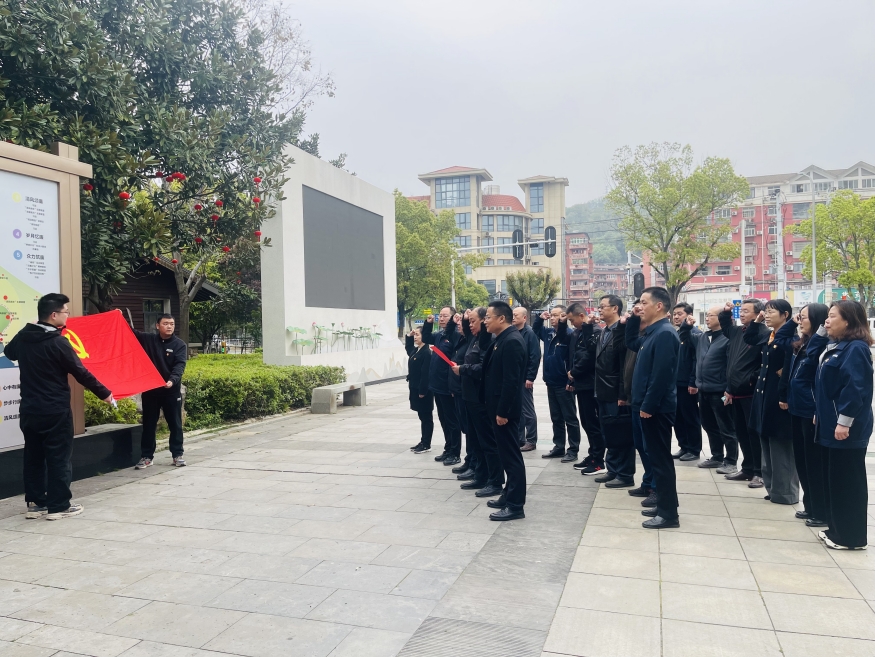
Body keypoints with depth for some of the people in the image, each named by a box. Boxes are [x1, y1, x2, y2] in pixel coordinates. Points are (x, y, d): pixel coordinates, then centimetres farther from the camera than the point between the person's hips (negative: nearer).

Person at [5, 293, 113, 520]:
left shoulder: (22, 337, 4)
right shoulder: (58, 343, -18)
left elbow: (9, 352, 28)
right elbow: (81, 373, -14)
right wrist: (104, 393, -4)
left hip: (29, 409, 7)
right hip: (55, 411, -7)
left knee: (33, 457, 14)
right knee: (59, 458, 2)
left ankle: (35, 503, 20)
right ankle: (59, 506, 6)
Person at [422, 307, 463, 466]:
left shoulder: (456, 335, -16)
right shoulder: (439, 335, 10)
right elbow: (426, 339, 23)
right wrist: (428, 323, 12)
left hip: (449, 388, -8)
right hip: (438, 386, 8)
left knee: (452, 421, 3)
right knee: (444, 420, 17)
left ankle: (455, 454, 13)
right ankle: (448, 450, 28)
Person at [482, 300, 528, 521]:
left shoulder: (511, 341, -19)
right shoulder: (502, 339, 12)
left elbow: (511, 380, -24)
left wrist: (503, 411, -22)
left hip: (505, 409, -10)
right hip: (498, 406, 10)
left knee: (511, 454, -3)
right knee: (507, 453, 16)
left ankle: (516, 505, 5)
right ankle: (509, 496, 27)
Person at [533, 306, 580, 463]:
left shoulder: (568, 333, -15)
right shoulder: (548, 332, 7)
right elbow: (535, 331, 24)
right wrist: (540, 318, 12)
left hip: (564, 384, -7)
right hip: (551, 382, 7)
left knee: (570, 418, 4)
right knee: (556, 418, 16)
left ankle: (573, 450, 12)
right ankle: (559, 447, 26)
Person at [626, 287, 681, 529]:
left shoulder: (665, 333, -17)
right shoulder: (653, 332, 12)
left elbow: (662, 374, -23)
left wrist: (648, 405, -20)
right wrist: (633, 319, 11)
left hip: (656, 408, -10)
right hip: (650, 406, 10)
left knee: (661, 458, -2)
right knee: (656, 457, 15)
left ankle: (669, 514, 6)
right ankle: (663, 505, 25)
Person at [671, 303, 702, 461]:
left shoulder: (695, 333, -9)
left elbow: (698, 358, -16)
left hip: (687, 384, -7)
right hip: (674, 383, 7)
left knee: (691, 418, 3)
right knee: (678, 417, 12)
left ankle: (694, 450, 13)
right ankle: (683, 446, 23)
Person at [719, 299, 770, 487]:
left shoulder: (763, 333, -13)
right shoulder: (737, 331, 11)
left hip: (751, 393, -8)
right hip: (735, 392, 8)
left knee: (754, 432, 1)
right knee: (741, 433, 15)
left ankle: (759, 472, 12)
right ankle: (747, 468, 26)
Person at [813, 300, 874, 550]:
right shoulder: (835, 347, 15)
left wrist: (844, 421, -24)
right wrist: (821, 415, 19)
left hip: (847, 428, -10)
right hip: (831, 424, 10)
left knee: (848, 481, -1)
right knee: (833, 479, 15)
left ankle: (851, 537, 9)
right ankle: (837, 529, 24)